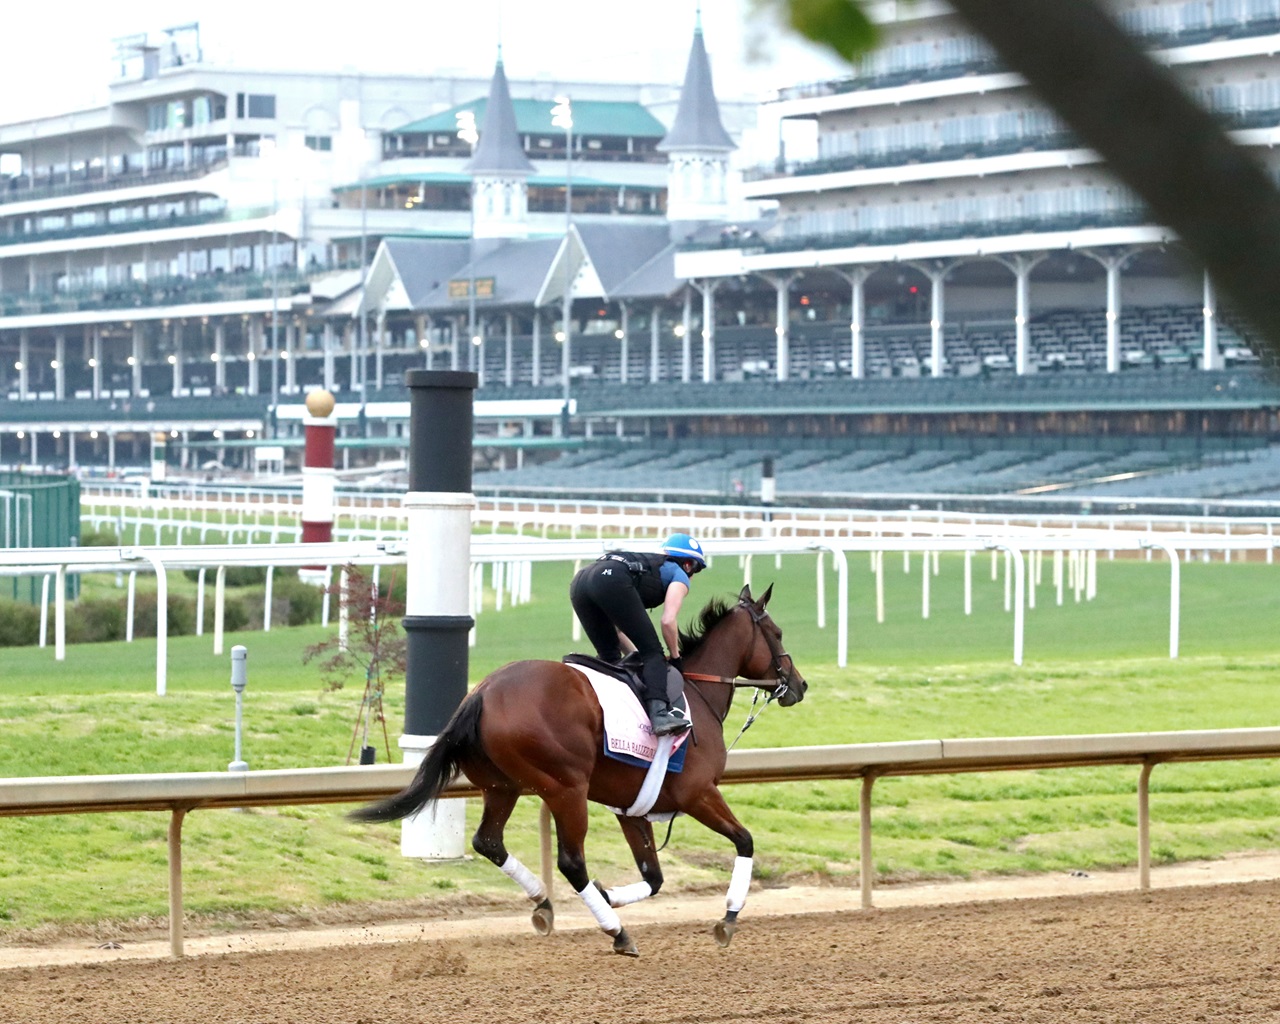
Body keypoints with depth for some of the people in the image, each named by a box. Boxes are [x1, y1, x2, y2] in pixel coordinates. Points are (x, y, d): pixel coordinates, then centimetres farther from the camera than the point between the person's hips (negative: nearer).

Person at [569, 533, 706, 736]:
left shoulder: (647, 564, 41)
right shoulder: (679, 574, 22)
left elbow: (616, 624, 36)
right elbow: (668, 621, 5)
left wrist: (636, 656, 33)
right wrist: (675, 658, 19)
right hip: (613, 581, -7)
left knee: (609, 656, 21)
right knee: (652, 652, -7)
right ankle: (659, 713, -27)